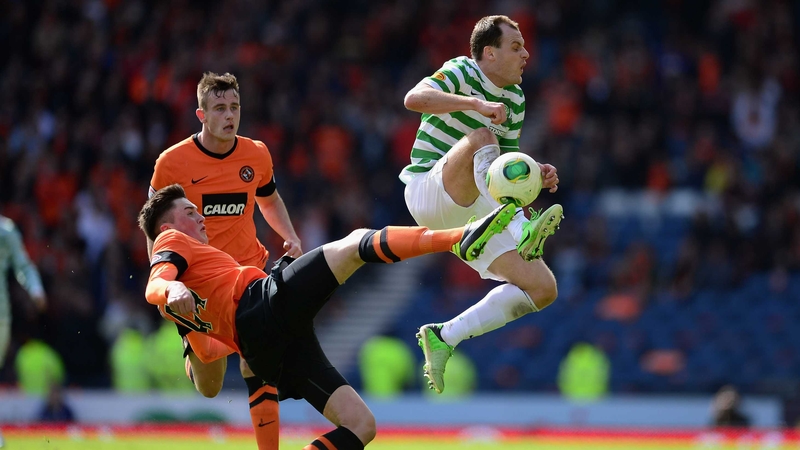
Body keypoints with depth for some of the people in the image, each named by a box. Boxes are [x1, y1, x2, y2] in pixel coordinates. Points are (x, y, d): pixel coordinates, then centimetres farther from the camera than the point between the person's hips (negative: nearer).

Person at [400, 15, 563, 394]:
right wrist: (475, 103, -39)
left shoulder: (515, 98, 14)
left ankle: (444, 337, 1)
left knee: (543, 288, -5)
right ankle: (521, 230, -55)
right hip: (428, 190, -7)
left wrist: (535, 175, -2)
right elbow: (414, 99, -28)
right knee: (481, 138, -36)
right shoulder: (461, 73, -8)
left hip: (469, 213, 7)